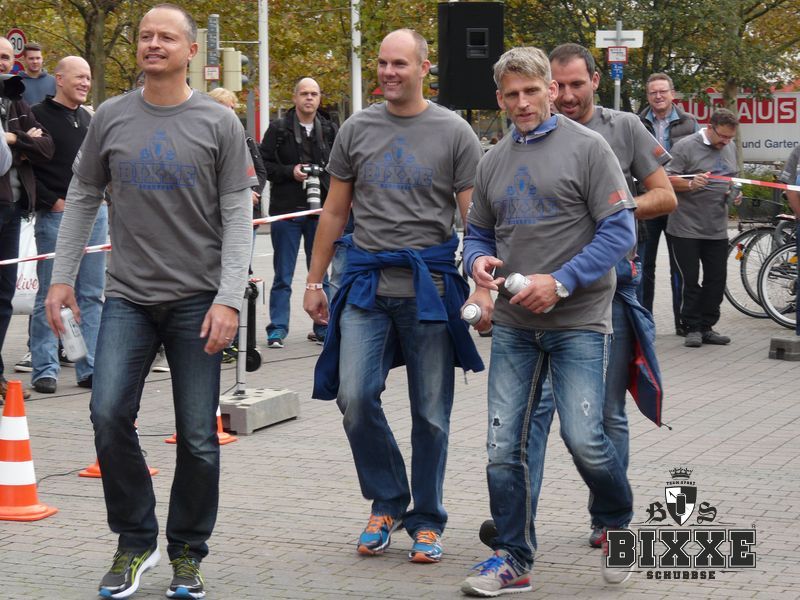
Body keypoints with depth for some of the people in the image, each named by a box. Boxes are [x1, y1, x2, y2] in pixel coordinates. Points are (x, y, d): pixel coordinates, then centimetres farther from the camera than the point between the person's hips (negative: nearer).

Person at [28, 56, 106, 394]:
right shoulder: (39, 116, -4)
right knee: (50, 296, -2)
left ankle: (90, 368, 12)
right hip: (56, 215, -6)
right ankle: (45, 369, 3)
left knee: (92, 295, 7)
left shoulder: (90, 119, 16)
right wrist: (53, 202, -13)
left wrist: (99, 199, 13)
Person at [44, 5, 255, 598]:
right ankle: (135, 541, 8)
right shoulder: (112, 117, 6)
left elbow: (237, 216, -3)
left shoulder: (219, 123, -1)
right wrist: (62, 277, 7)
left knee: (198, 436, 0)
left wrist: (229, 299, -12)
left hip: (198, 300, -2)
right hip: (128, 297, 2)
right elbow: (82, 199, 14)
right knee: (109, 415, -11)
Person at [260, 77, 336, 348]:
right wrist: (290, 172, -14)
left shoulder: (330, 131, 9)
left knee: (320, 274, 8)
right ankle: (277, 329, 6)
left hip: (320, 211, 2)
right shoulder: (278, 129, 1)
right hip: (286, 211, -2)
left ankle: (323, 328, 15)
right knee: (283, 276, 2)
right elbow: (263, 164, -1)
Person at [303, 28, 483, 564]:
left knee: (431, 413, 4)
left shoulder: (454, 133, 1)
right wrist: (314, 281, 12)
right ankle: (388, 502, 12)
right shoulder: (357, 129, 9)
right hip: (367, 282, 2)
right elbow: (335, 212, 14)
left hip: (430, 283, -2)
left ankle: (427, 521, 19)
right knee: (355, 397, -10)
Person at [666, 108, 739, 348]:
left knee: (716, 279, 7)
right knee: (690, 280, -1)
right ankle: (692, 328, 8)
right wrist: (690, 184, -27)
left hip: (717, 229, 6)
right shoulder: (686, 147, -8)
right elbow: (668, 179, -11)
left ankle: (707, 327, 16)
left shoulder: (730, 148, 13)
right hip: (686, 227, -6)